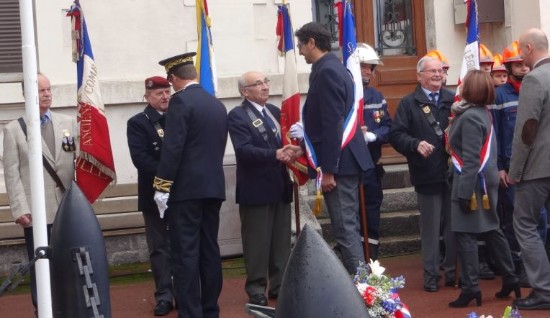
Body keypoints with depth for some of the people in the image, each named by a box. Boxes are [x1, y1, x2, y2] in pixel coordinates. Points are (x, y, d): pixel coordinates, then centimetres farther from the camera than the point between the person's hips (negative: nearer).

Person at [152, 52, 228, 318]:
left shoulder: (180, 101, -9)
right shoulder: (218, 105, 14)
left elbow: (172, 147, -16)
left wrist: (162, 187, -13)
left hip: (185, 188, -8)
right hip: (214, 187, 8)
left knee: (186, 253, -7)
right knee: (210, 250, 10)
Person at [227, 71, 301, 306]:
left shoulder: (275, 112, 15)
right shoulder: (237, 116, -8)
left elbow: (284, 141, 13)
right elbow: (244, 150, -20)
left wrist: (292, 150, -11)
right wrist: (275, 155, -31)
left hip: (280, 186, 7)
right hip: (256, 189, -7)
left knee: (281, 241, 10)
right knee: (257, 242, -1)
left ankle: (280, 285, 18)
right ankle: (256, 289, 6)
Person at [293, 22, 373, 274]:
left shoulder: (327, 72, -15)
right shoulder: (334, 68, 15)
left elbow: (332, 124, -20)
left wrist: (328, 170, -20)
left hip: (339, 162, -10)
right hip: (346, 160, 10)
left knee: (345, 229, -8)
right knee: (348, 227, 14)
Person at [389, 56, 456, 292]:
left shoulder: (453, 100, 11)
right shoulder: (409, 103, 4)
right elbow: (396, 135, -5)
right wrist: (416, 144, -20)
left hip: (454, 172, 2)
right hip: (427, 175, -2)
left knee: (454, 224, 7)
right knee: (430, 226, 3)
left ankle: (452, 270, 17)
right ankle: (431, 274, 11)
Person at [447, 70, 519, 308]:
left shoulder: (470, 117, -18)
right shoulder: (483, 113, 10)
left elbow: (471, 159, -22)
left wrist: (464, 192, -22)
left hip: (474, 181, -9)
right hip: (486, 180, 9)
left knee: (465, 233, -5)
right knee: (491, 230, 15)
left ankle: (470, 288, -3)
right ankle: (510, 279, 21)